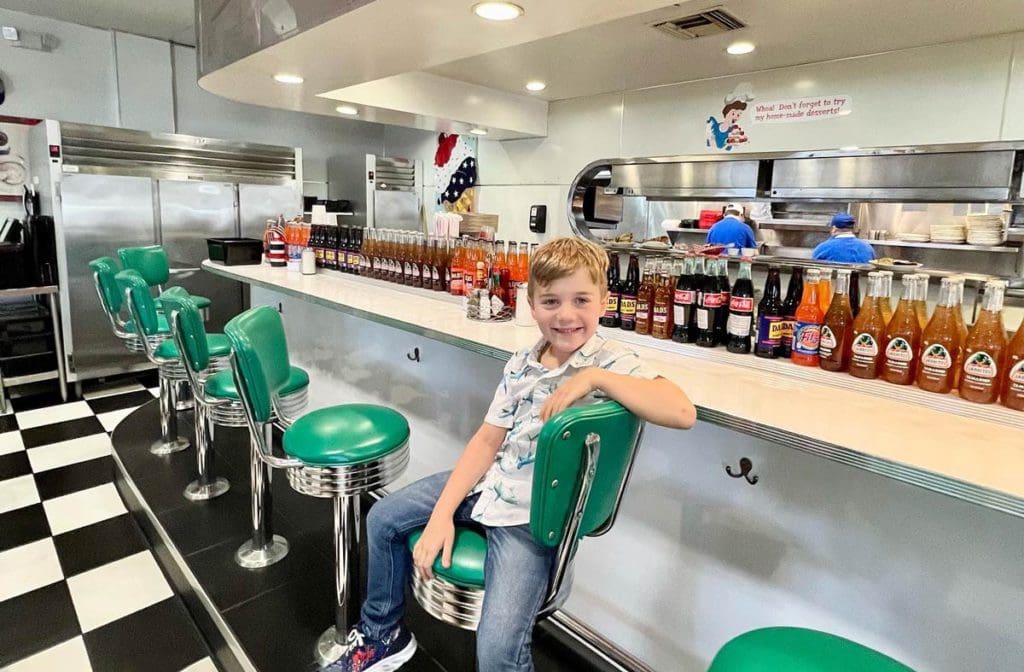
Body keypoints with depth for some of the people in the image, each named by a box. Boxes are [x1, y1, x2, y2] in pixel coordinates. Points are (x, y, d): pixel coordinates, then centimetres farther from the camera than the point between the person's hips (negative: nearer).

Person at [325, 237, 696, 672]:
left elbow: (683, 413, -34)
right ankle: (382, 634, 37)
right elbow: (487, 440, 0)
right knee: (383, 518, 15)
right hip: (488, 481, 7)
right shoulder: (522, 363, 0)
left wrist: (595, 377, -31)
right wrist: (441, 514, -6)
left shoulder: (613, 362, -17)